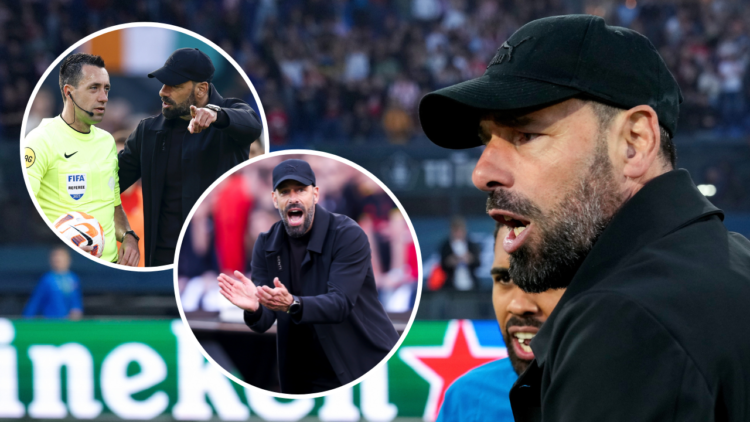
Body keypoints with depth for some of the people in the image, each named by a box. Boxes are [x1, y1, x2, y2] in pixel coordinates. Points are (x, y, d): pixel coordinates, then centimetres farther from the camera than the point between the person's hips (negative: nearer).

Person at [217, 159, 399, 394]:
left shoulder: (349, 236, -15)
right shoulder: (266, 245, 0)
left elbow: (340, 304, -25)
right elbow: (264, 322, -6)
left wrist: (292, 304, -43)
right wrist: (254, 309, -31)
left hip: (366, 366, -4)